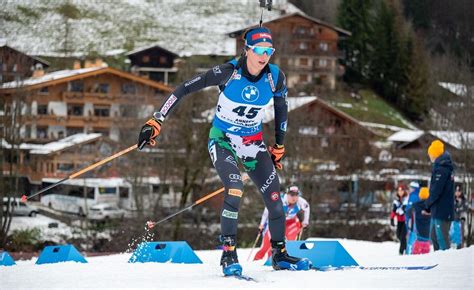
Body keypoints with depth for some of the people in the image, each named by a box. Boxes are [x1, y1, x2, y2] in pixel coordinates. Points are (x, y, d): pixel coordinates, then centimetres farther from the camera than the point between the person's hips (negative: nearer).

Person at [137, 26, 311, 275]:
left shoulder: (275, 77, -12)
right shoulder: (227, 73, -23)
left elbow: (281, 109, 7)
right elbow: (184, 89, -20)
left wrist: (279, 148, 14)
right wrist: (156, 122, -24)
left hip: (253, 142, 4)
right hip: (222, 139, -4)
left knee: (274, 198, -1)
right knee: (235, 189, -28)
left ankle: (279, 254, 20)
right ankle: (228, 254, -18)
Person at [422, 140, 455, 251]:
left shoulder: (441, 169, -16)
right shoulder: (446, 167, 15)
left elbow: (436, 190, -20)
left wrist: (427, 205, -5)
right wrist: (429, 206, 14)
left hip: (441, 211, -10)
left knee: (442, 238, -9)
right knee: (434, 236, 17)